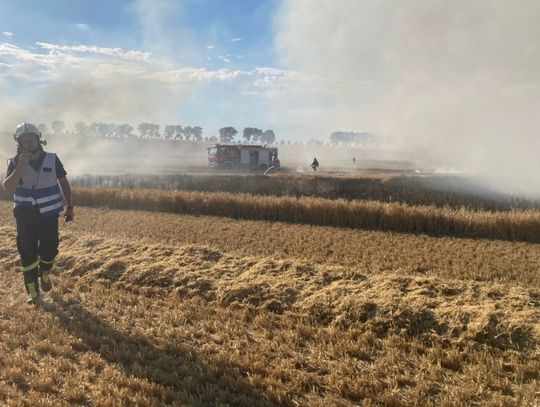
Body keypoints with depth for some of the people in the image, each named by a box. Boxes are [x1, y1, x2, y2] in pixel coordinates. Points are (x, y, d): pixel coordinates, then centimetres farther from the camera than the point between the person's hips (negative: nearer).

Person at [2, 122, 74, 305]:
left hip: (49, 214, 1)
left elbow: (64, 183, 5)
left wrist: (70, 206, 3)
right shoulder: (15, 163, -6)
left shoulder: (52, 159, -4)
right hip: (25, 216, 0)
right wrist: (20, 166, -28)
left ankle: (44, 274, 37)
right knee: (28, 254, 0)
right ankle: (32, 292, 9)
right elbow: (8, 188, -20)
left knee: (49, 249, 6)